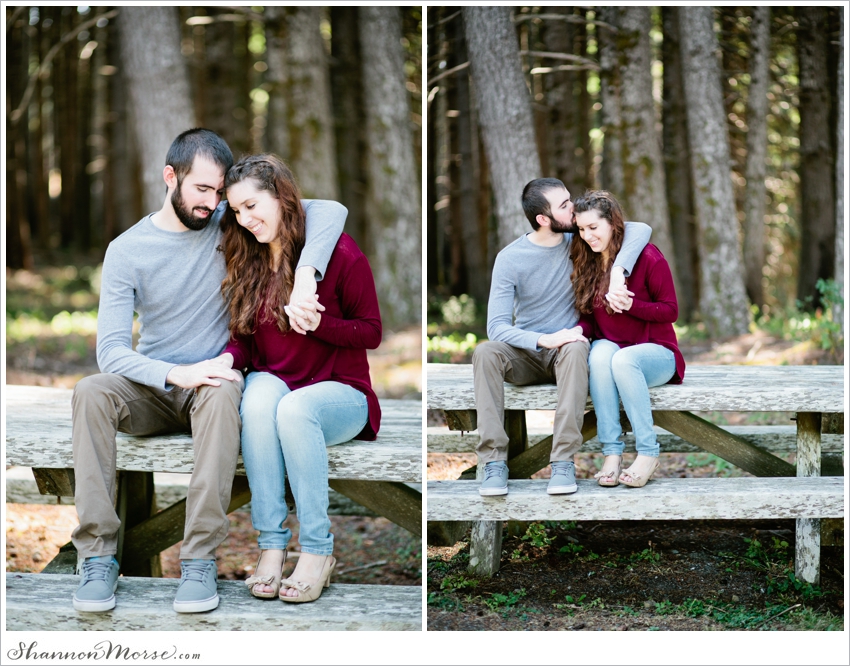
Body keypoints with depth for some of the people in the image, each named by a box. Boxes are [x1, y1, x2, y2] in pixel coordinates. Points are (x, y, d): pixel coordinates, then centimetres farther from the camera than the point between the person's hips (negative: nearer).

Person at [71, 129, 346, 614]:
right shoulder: (126, 251, -4)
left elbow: (329, 211, -10)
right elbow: (111, 350, -12)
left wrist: (304, 278, -28)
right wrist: (176, 374, -31)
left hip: (212, 383, -1)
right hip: (154, 388, 1)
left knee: (224, 393, -37)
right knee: (91, 393, -31)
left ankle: (201, 560, -38)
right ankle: (98, 554, -29)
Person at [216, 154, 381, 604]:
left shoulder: (338, 253, -7)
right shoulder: (248, 263, 9)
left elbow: (371, 332, -4)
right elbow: (244, 336, 10)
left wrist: (320, 324, -22)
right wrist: (229, 358, -13)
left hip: (339, 394, -4)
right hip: (274, 381, 4)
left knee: (293, 408, -38)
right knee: (259, 393, -34)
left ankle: (317, 550, -28)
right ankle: (271, 544, -33)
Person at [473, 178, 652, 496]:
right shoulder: (510, 259, -10)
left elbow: (640, 229, -14)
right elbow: (497, 326, -16)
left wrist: (617, 273, -31)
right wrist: (545, 340, -32)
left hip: (567, 350, 0)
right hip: (526, 355, 0)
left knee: (577, 348, -37)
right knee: (485, 352, -32)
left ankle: (564, 461, -39)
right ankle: (494, 461, -33)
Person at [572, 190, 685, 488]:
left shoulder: (647, 257, -9)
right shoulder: (585, 263, 6)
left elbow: (670, 310, -7)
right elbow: (589, 317, 10)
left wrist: (632, 305, -24)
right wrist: (578, 331, -14)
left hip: (655, 353, -3)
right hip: (610, 348, 3)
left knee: (623, 359, -38)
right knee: (600, 352, -34)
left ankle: (647, 453, -27)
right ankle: (611, 453, -35)